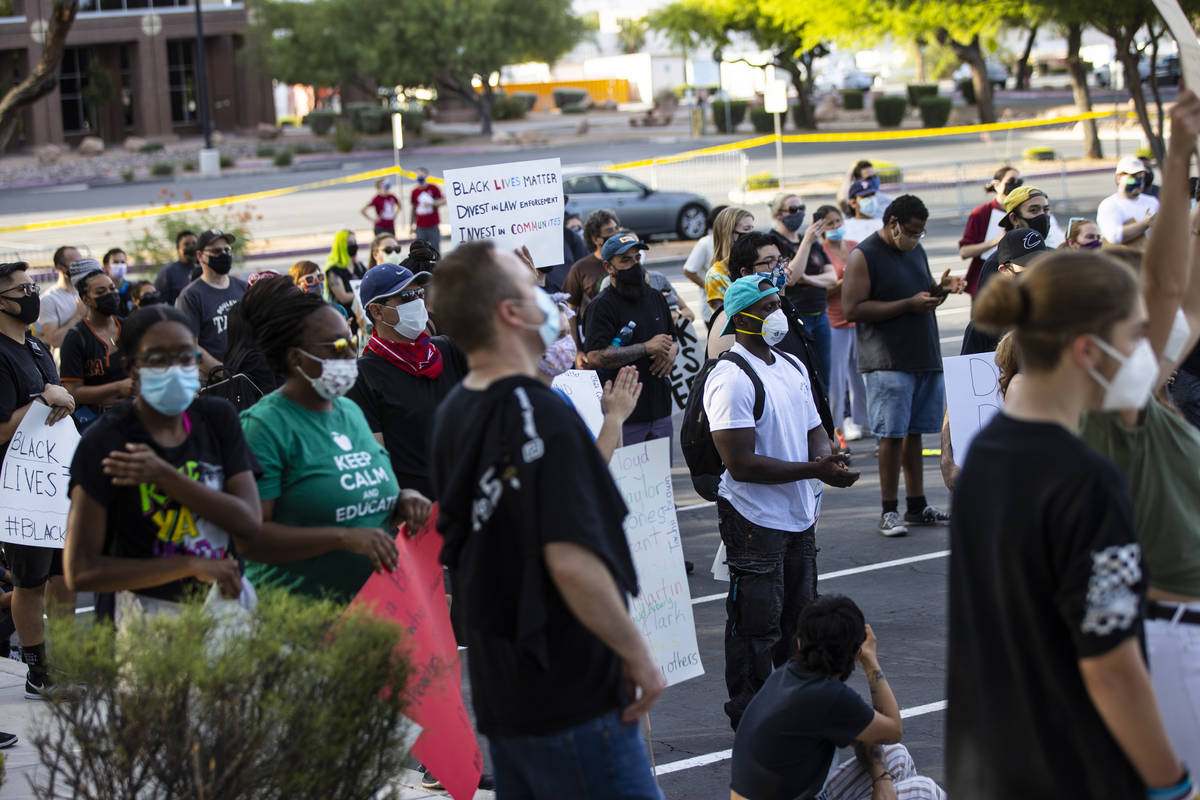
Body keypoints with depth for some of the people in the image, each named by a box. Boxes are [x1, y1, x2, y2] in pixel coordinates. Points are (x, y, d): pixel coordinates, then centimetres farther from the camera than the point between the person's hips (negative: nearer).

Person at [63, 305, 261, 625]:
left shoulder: (217, 417, 4)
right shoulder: (104, 443, -11)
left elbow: (250, 524, -7)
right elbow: (80, 572, -15)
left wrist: (165, 476, -18)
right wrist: (193, 566, -14)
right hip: (151, 611, -4)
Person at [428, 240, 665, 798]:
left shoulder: (452, 416, 7)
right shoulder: (543, 417, -20)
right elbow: (572, 561, -27)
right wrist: (639, 657, -17)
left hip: (497, 692, 9)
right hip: (574, 698, -9)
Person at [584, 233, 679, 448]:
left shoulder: (655, 298, 15)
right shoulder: (602, 305, -10)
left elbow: (673, 340, 28)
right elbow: (595, 357, -21)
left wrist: (671, 351, 2)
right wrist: (647, 348, -19)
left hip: (660, 410, 7)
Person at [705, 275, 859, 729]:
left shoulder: (793, 368, 12)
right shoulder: (730, 379, -18)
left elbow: (813, 430, 20)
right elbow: (741, 463, -23)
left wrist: (827, 457, -5)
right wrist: (814, 470, -24)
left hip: (799, 517, 9)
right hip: (754, 520, -9)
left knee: (799, 621, 18)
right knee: (756, 625, -2)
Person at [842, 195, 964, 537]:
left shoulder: (915, 250, 18)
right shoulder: (864, 256, -7)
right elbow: (852, 310, -15)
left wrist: (941, 288, 4)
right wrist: (908, 305, -16)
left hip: (925, 356, 7)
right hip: (888, 363, -7)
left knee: (914, 431, 11)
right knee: (892, 434, -8)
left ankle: (917, 505, 17)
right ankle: (889, 511, -3)